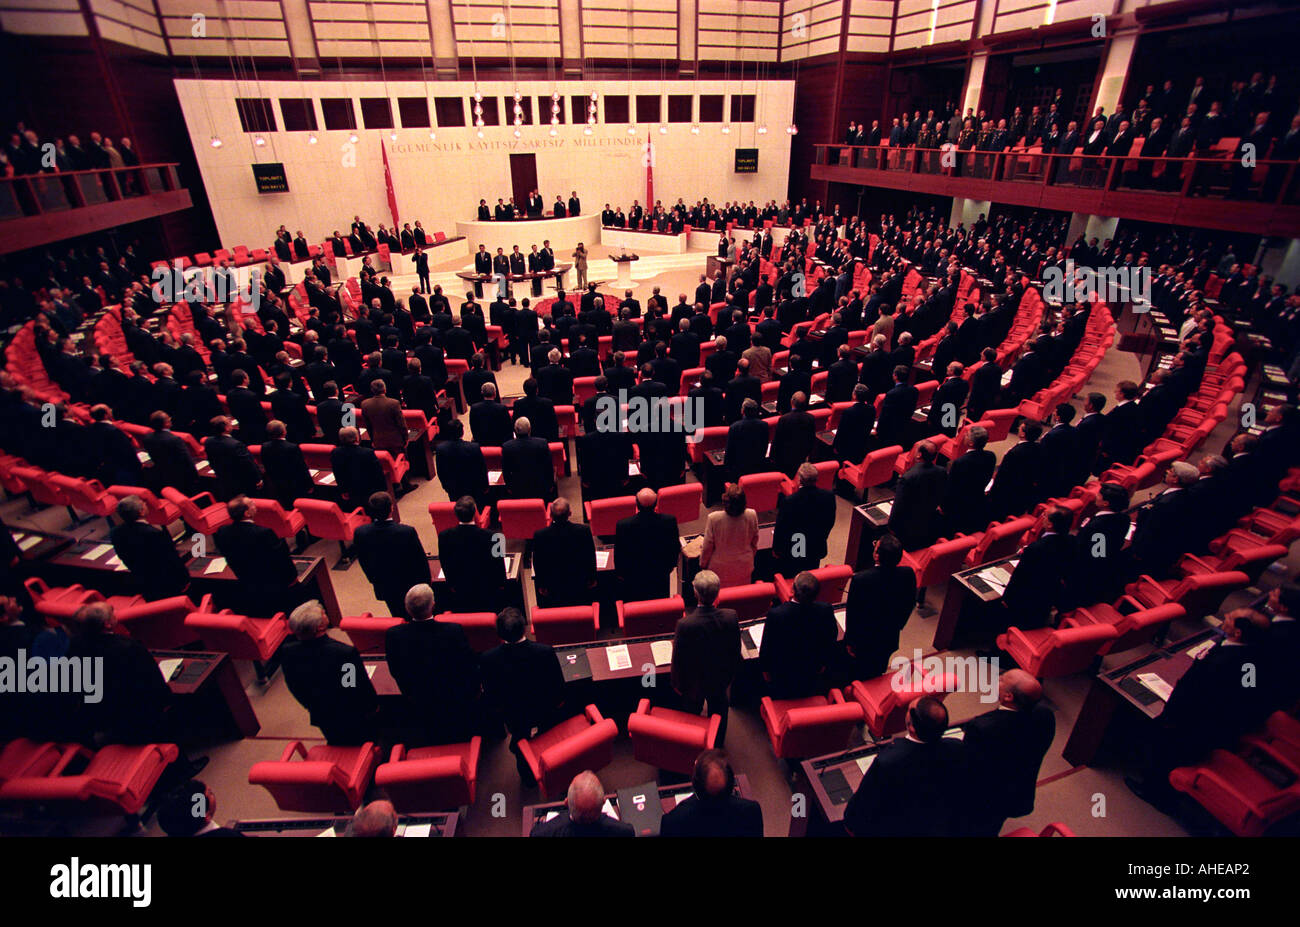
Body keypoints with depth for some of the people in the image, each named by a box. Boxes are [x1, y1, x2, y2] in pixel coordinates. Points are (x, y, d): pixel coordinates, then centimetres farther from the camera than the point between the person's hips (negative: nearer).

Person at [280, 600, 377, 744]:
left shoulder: (287, 651, -22)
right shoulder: (346, 652, -37)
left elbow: (294, 687, -3)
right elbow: (363, 687, -22)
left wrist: (312, 707, 15)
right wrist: (373, 706, -1)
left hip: (321, 719, 5)